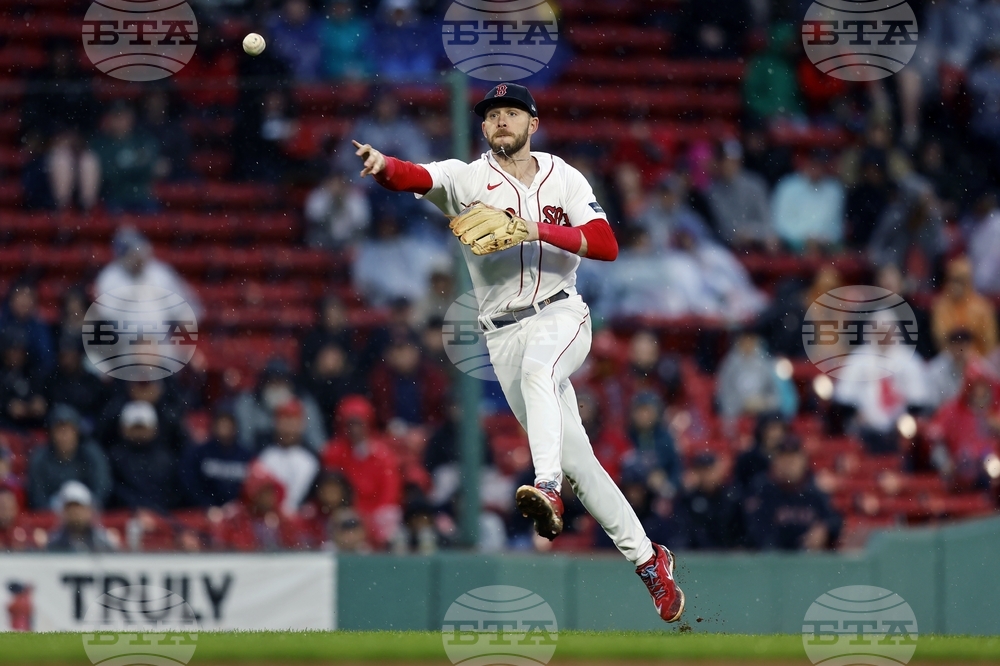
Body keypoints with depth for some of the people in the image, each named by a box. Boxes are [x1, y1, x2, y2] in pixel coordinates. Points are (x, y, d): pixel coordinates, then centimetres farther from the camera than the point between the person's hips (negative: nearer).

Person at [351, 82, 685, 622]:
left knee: (537, 370, -37)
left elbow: (607, 246, -5)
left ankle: (548, 491, -51)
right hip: (504, 334, 1)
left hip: (560, 315, -1)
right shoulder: (467, 179, 1)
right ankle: (647, 559, 12)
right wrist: (383, 167, -43)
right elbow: (418, 177, -20)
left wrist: (539, 230, -18)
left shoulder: (564, 179, 5)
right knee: (576, 458, 2)